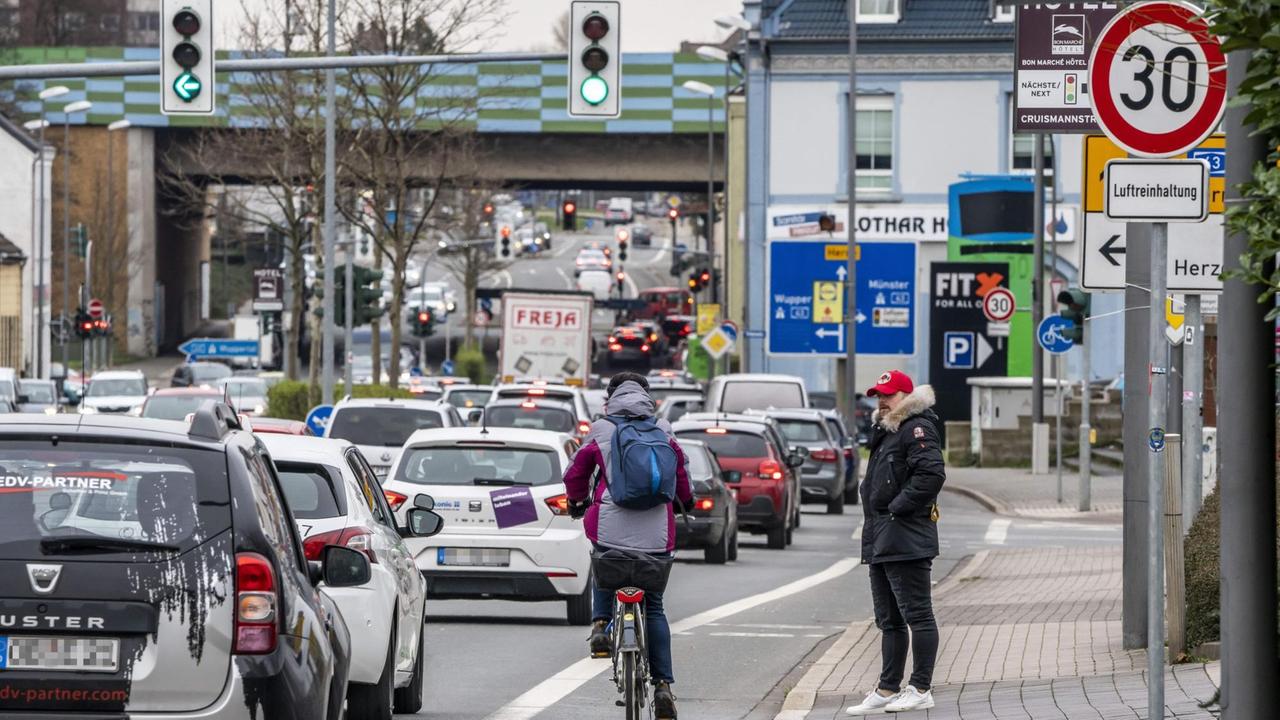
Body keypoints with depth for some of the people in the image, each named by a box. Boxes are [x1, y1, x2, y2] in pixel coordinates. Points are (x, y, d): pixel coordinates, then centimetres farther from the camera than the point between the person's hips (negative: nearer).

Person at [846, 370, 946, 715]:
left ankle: (920, 690, -6)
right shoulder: (885, 431, 22)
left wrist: (898, 507, -18)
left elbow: (932, 474, -23)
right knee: (889, 621, 13)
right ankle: (887, 691, 17)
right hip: (881, 542, 11)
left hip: (906, 541, -11)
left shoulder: (917, 429, -10)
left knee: (917, 615, -7)